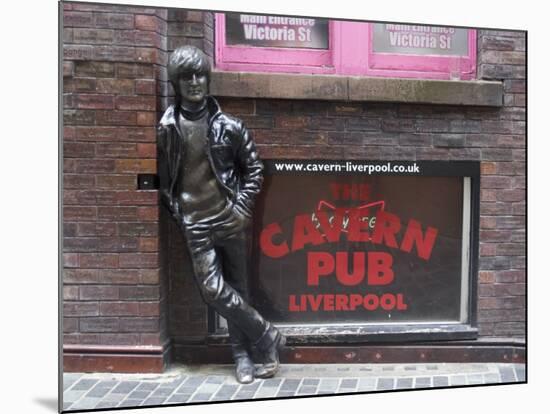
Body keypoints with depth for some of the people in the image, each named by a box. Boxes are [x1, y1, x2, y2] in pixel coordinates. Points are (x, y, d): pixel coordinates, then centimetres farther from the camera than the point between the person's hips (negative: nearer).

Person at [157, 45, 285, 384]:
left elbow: (254, 168, 5)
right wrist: (177, 212, 2)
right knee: (214, 289, -8)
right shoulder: (167, 128, 1)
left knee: (237, 288, 7)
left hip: (231, 219, 0)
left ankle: (243, 354, 23)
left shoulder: (229, 125, -1)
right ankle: (267, 336, 9)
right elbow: (163, 177, 9)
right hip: (197, 224, 1)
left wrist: (243, 208, -4)